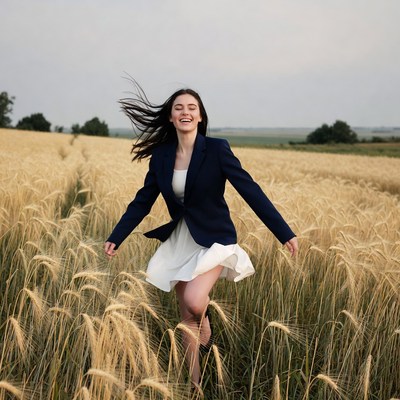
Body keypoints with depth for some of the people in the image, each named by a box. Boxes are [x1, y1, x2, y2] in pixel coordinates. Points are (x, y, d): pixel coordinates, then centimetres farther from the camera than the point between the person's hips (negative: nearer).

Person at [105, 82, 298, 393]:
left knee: (194, 302, -27)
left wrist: (285, 233, -18)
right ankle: (195, 385, 23)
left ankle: (207, 330, 9)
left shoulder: (217, 149, -13)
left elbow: (251, 191, -15)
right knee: (187, 318, 8)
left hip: (213, 240, -4)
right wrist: (116, 237, 5)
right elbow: (143, 201, 8)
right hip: (179, 242, 4)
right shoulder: (161, 155, 0)